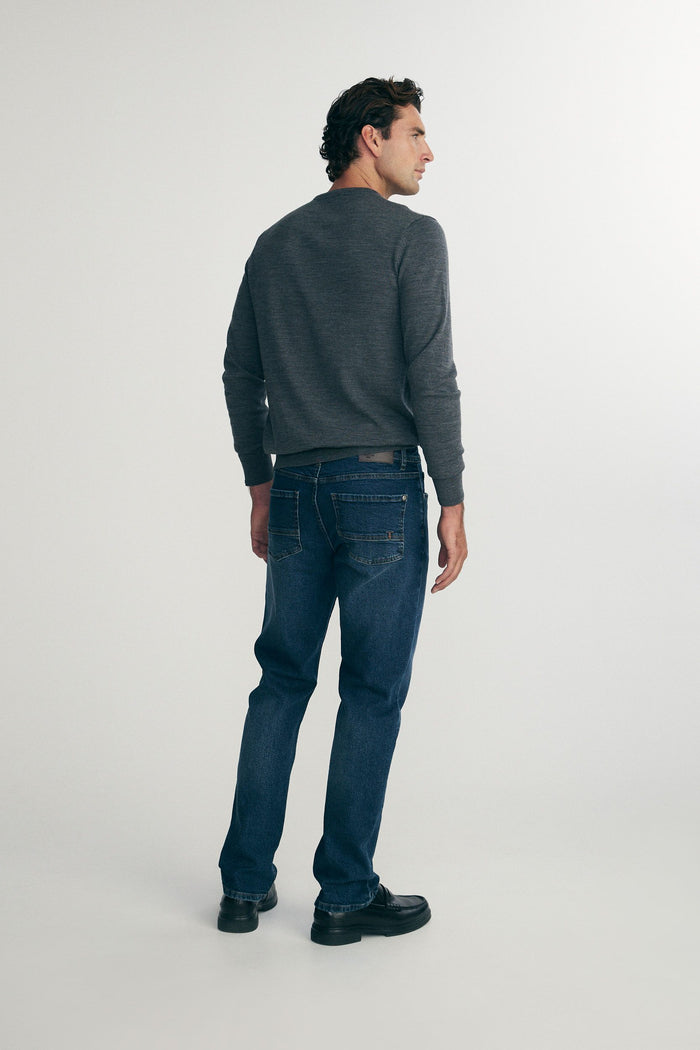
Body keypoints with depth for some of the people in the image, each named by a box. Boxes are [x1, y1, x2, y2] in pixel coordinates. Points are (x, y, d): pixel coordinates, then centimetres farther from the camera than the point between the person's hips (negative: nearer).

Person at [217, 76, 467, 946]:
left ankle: (245, 885, 19)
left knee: (281, 684, 14)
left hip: (295, 489, 6)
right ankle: (346, 896, 13)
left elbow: (240, 376, 14)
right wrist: (453, 502, -8)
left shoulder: (274, 244, 14)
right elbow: (430, 376, -13)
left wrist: (260, 488, 21)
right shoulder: (411, 236, -5)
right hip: (382, 486, -5)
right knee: (372, 694, 3)